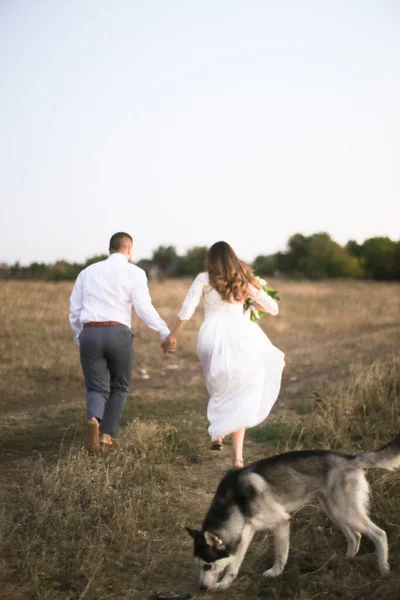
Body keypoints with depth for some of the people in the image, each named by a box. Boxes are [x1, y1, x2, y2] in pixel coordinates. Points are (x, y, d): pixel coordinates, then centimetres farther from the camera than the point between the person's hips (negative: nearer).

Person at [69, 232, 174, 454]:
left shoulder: (88, 272, 17)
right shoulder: (134, 272, 5)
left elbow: (74, 311, 16)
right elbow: (144, 308, -8)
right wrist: (166, 332, -2)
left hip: (89, 333, 2)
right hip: (118, 333, -2)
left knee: (97, 388, 6)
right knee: (119, 387, 18)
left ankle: (93, 420, -25)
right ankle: (106, 435, 13)